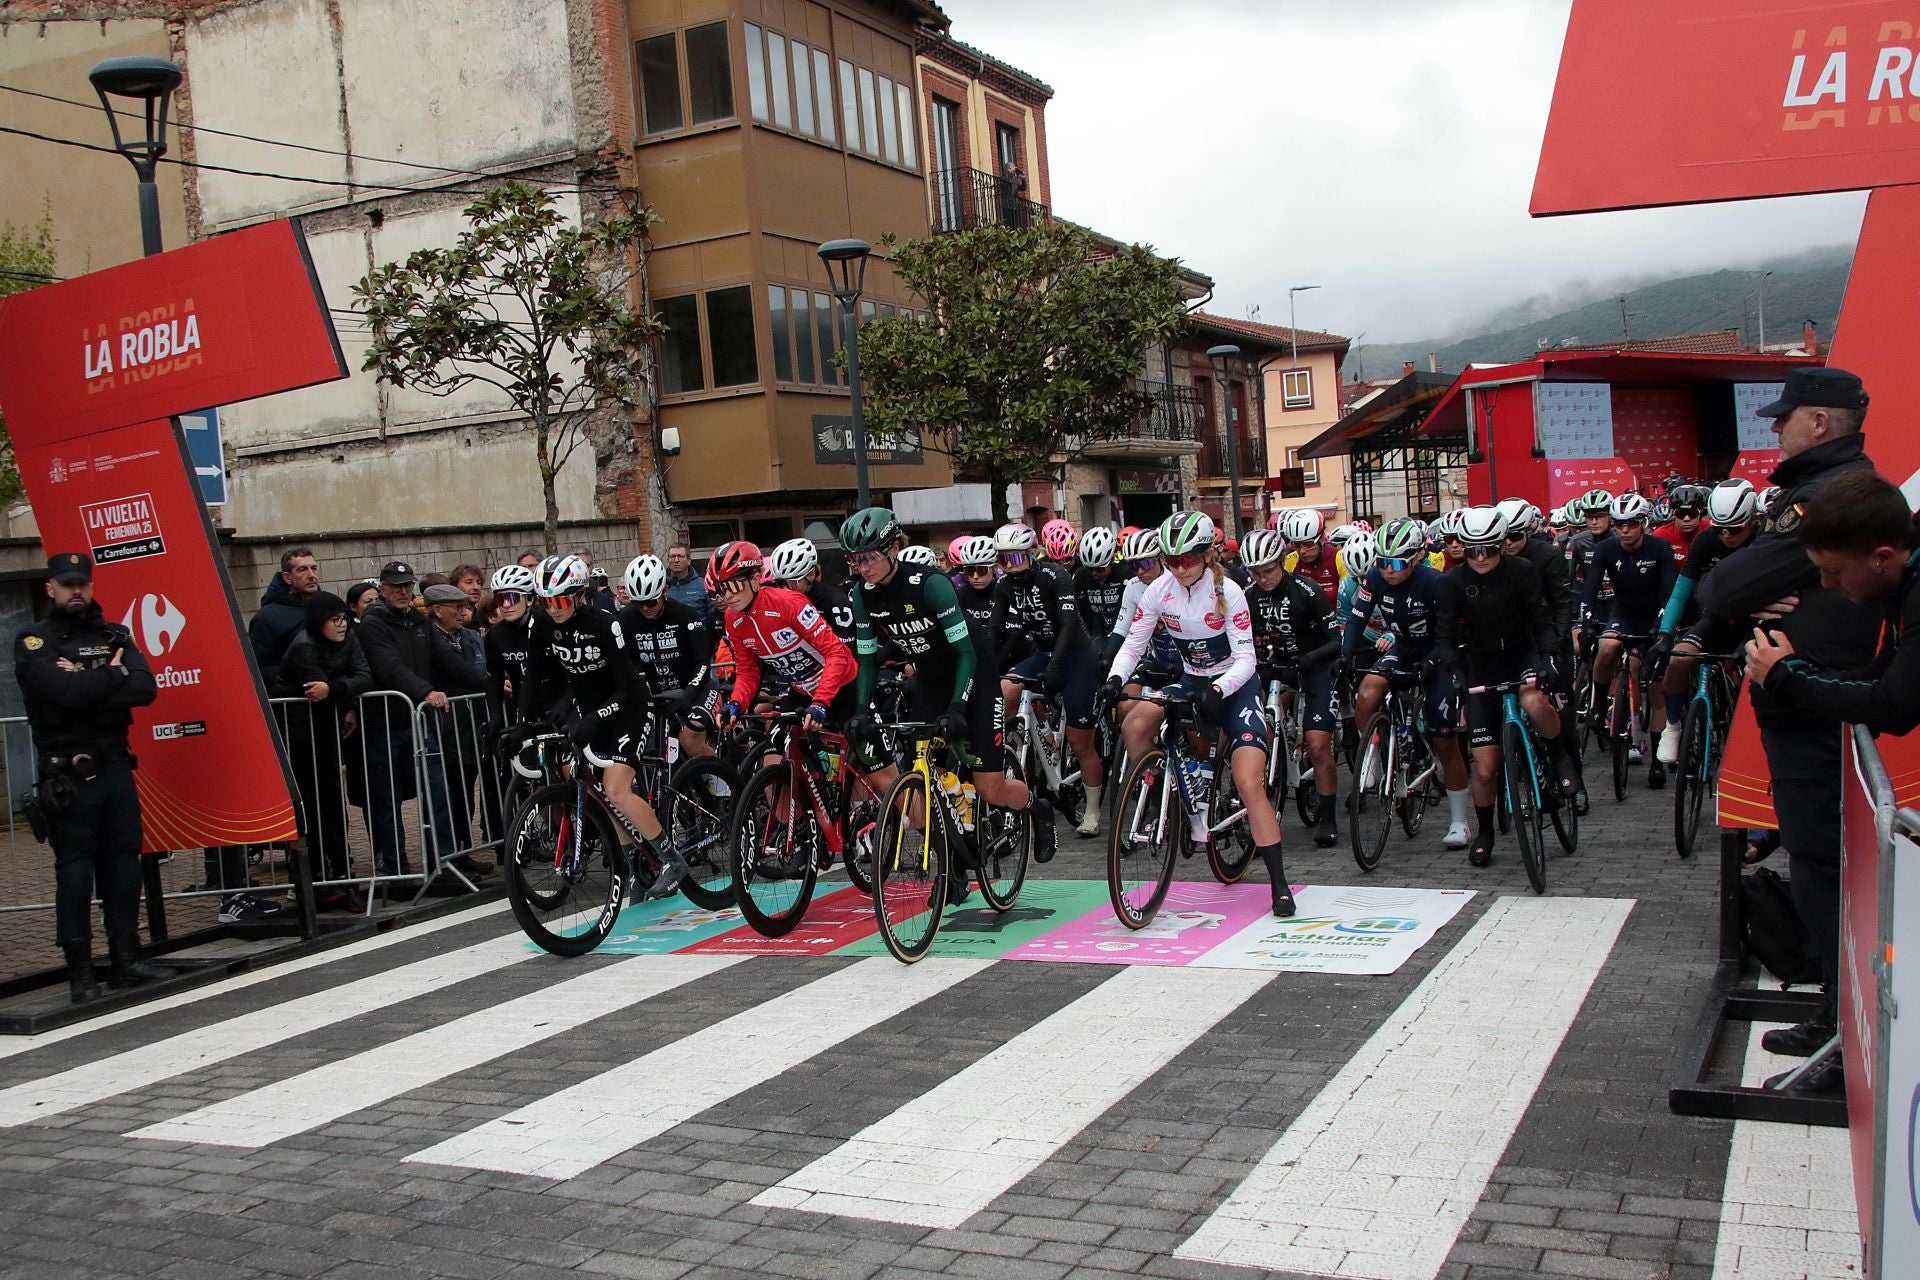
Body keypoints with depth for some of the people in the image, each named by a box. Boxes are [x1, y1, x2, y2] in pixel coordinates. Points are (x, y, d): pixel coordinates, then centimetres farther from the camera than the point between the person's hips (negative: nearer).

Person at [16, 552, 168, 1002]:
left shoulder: (113, 635, 11)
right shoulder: (34, 642, -2)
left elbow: (146, 688, -4)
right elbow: (65, 691, -20)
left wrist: (88, 688, -15)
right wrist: (114, 675, -6)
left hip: (116, 767, 5)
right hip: (68, 776, -5)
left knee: (124, 864, 8)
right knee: (75, 872, -1)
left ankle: (126, 960, 17)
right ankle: (81, 973, 5)